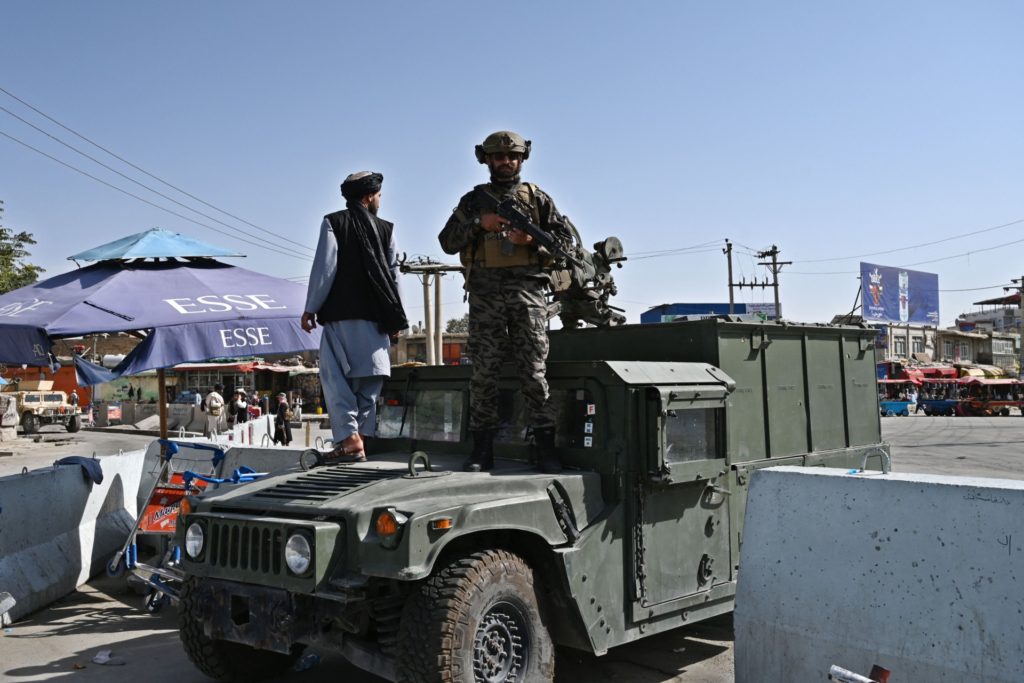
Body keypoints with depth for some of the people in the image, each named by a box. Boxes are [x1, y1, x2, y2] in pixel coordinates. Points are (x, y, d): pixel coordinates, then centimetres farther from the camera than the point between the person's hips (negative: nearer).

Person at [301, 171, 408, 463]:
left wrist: (310, 309, 1)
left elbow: (324, 268, -4)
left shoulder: (333, 223, 3)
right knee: (367, 379, 8)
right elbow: (394, 273, 8)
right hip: (376, 316, 3)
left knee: (336, 376, -2)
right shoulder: (386, 229, 10)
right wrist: (396, 317, 13)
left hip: (341, 314, -3)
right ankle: (360, 438, 6)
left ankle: (350, 438, -13)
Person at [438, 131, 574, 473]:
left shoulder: (536, 197, 15)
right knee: (483, 372, 0)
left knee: (534, 371, -4)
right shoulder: (473, 200, 15)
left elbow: (566, 236, 10)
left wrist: (533, 238, -7)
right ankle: (482, 450, 6)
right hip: (485, 294, 1)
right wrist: (479, 223, -7)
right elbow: (448, 242, 8)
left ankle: (546, 448, 1)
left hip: (527, 291, -1)